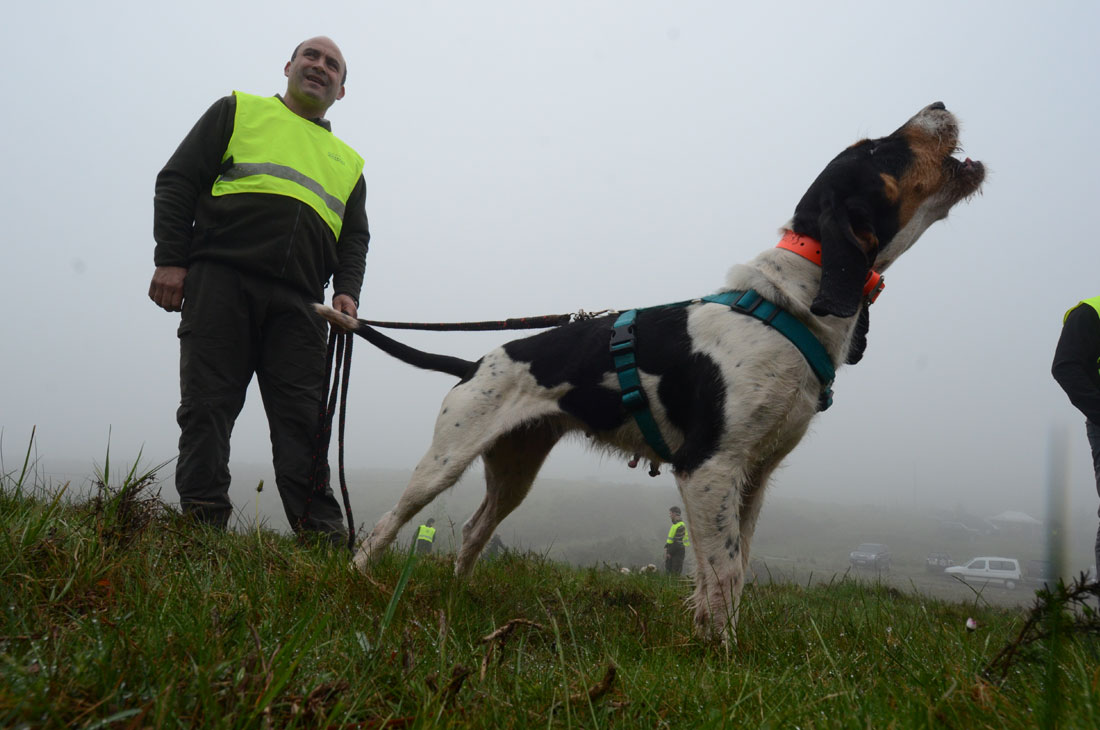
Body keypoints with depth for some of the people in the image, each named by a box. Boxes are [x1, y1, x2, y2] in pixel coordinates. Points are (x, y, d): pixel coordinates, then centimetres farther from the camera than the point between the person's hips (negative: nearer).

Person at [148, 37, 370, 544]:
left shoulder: (348, 162, 27)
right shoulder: (238, 111, 18)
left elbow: (354, 240, 20)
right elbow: (178, 181, 9)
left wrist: (347, 292, -1)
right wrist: (170, 260, -4)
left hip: (297, 303, 2)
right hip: (221, 278, -2)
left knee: (304, 417, -6)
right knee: (208, 407, -7)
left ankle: (322, 536, -10)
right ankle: (201, 527, -6)